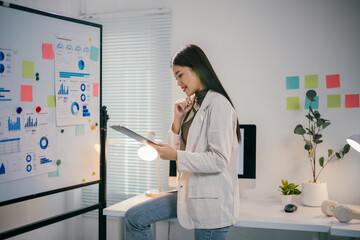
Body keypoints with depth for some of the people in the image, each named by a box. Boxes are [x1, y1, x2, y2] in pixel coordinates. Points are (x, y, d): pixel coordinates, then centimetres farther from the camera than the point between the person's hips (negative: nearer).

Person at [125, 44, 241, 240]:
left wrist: (176, 155, -21)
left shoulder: (218, 104, -15)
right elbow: (176, 149, 14)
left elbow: (219, 160, -22)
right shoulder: (191, 106, 13)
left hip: (211, 200, -9)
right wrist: (177, 120, 0)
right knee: (134, 218, 5)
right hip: (189, 192, 9)